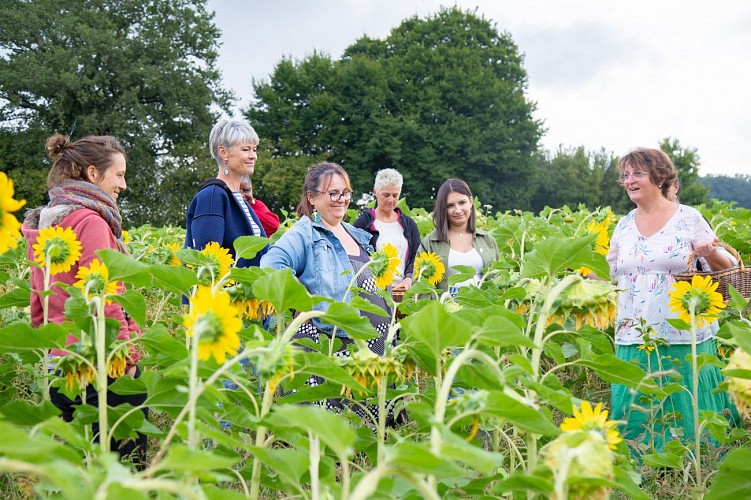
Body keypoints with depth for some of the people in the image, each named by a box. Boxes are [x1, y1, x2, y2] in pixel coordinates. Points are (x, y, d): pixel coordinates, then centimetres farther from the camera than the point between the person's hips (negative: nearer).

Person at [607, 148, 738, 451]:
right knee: (636, 413, 7)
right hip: (634, 339, 4)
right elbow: (611, 277, 17)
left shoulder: (689, 218, -3)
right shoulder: (623, 226, 9)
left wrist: (711, 255, -23)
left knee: (685, 410, 4)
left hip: (684, 338, -4)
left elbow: (727, 267, -2)